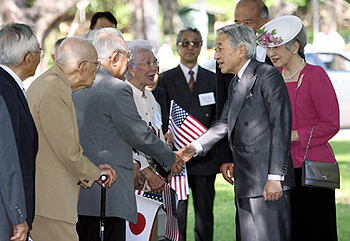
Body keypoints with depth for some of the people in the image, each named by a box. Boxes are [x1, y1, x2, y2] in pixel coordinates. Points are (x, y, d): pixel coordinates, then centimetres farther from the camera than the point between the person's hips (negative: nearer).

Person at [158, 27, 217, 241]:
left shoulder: (212, 79, 12)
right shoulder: (165, 79, 6)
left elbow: (219, 117, 10)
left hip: (205, 156, 2)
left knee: (205, 212, 4)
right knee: (176, 213, -2)